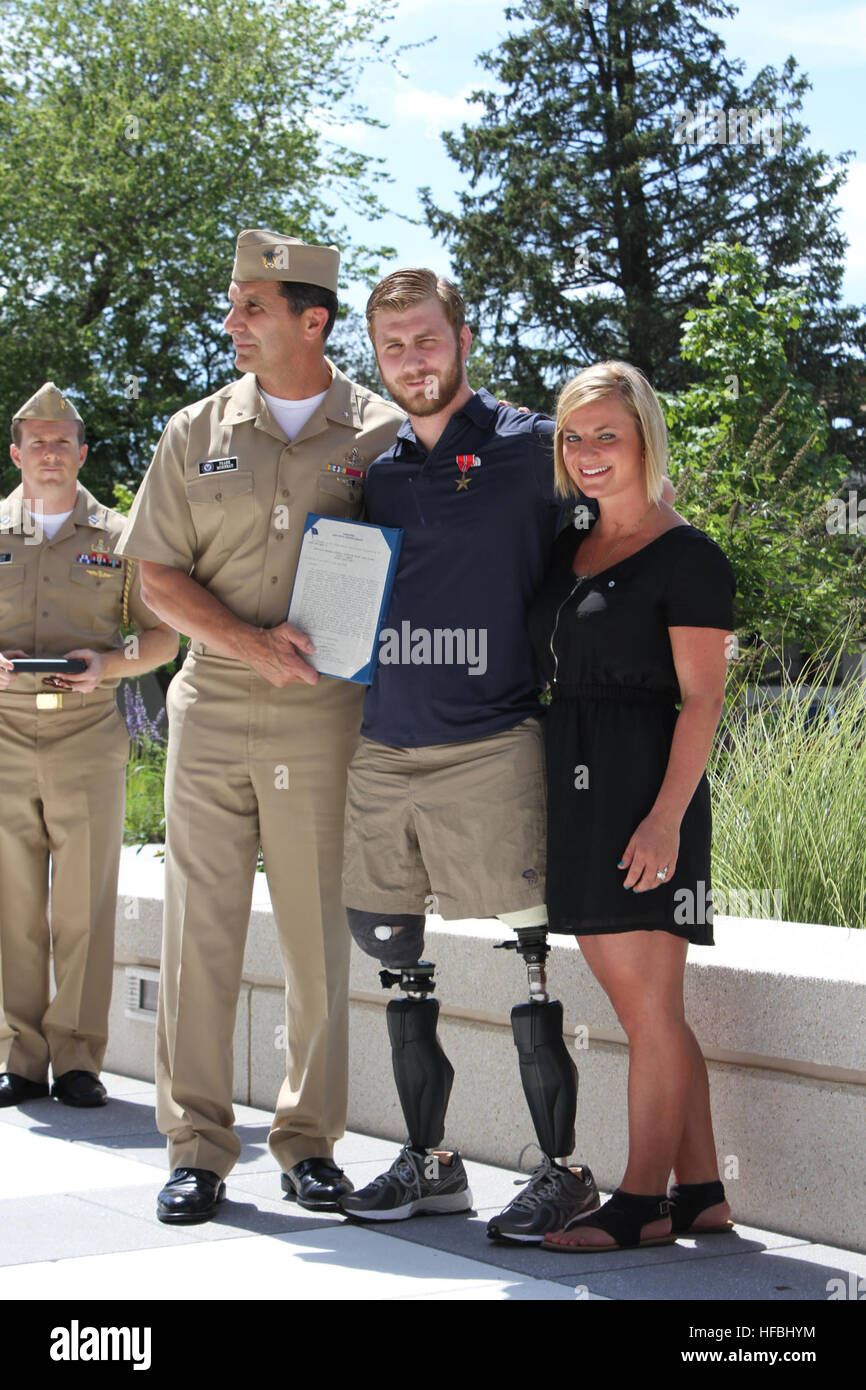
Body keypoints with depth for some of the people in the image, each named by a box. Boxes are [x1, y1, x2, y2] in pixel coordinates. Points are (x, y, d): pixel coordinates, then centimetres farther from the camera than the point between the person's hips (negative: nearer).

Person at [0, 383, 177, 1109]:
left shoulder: (117, 537, 9)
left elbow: (163, 635, 11)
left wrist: (106, 663, -8)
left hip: (89, 734, -1)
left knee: (86, 907, -2)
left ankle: (78, 1059, 4)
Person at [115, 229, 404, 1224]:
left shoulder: (382, 435, 3)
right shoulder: (197, 433, 9)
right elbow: (159, 578, 7)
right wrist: (252, 642, -9)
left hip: (325, 720, -2)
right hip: (212, 708, 2)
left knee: (320, 937, 3)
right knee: (200, 929, 1)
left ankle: (310, 1141, 15)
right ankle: (197, 1147, 10)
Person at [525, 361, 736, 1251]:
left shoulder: (685, 557, -7)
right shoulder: (566, 553, 15)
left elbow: (701, 700, -11)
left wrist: (666, 815, -19)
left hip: (645, 789, -8)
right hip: (574, 790, 8)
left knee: (648, 1005, -4)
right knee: (641, 1007, 11)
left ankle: (643, 1203, 4)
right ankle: (699, 1193, 19)